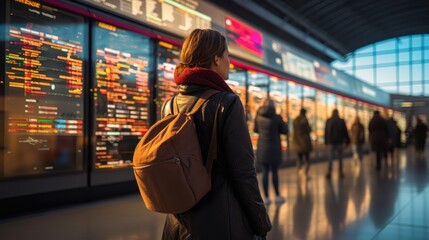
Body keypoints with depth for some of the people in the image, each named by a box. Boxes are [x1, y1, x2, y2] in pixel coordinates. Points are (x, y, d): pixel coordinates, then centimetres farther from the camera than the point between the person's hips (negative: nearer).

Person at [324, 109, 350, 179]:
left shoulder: (328, 121, -1)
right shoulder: (341, 121, -5)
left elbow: (326, 132, 3)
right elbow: (345, 132, -1)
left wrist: (326, 141, 10)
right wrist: (347, 141, 7)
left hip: (331, 142, 1)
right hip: (339, 142, -1)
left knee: (331, 158, 3)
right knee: (340, 158, 8)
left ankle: (329, 172, -7)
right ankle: (340, 172, 9)